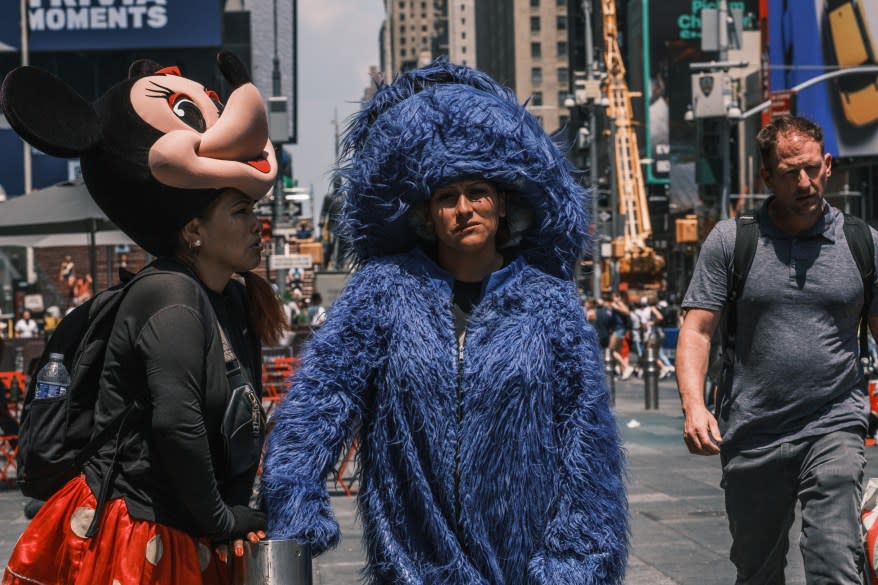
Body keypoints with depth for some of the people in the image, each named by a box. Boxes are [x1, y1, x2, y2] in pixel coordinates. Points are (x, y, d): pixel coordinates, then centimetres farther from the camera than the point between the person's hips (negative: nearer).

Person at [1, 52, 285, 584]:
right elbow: (176, 425, -29)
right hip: (130, 541, -8)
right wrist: (219, 520, -19)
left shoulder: (235, 300, 7)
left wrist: (237, 520, 5)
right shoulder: (174, 299, -19)